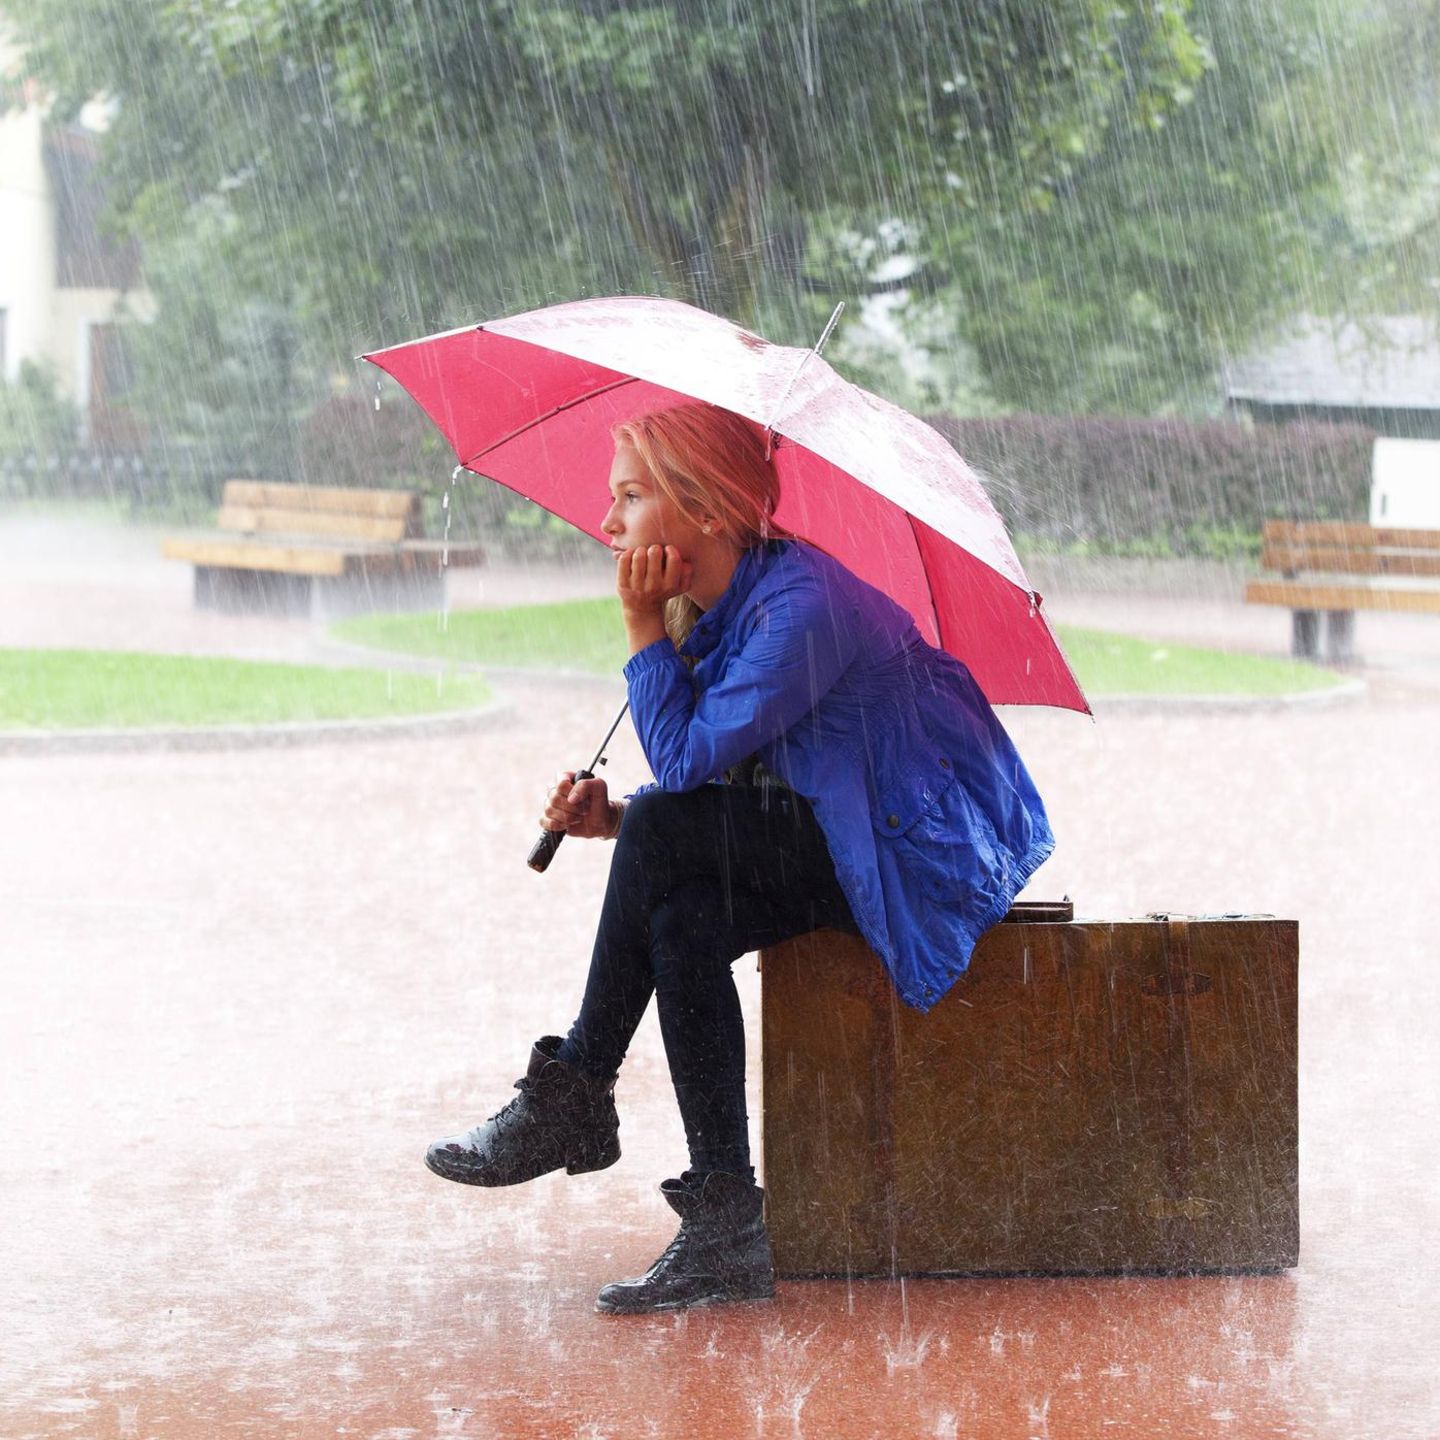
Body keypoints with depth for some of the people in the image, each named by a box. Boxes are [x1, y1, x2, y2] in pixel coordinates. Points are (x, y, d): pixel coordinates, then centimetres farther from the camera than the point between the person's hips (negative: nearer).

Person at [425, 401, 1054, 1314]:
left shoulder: (803, 606, -23)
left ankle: (575, 1096, -6)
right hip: (833, 851, 9)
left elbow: (685, 761, -24)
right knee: (682, 924, -16)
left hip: (924, 855, -9)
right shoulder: (716, 612, 8)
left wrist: (644, 629, -16)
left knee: (665, 830, -21)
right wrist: (611, 818, -6)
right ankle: (727, 1230, -15)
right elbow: (699, 788, 12)